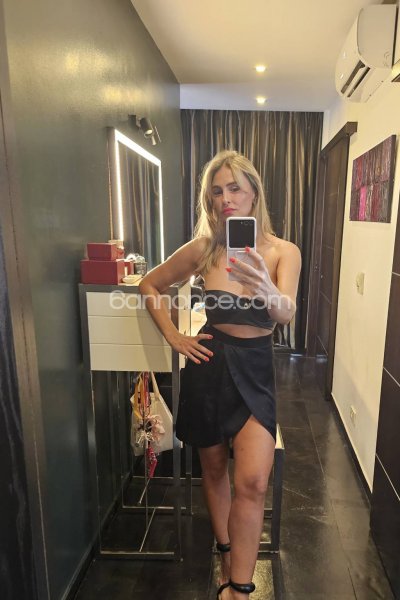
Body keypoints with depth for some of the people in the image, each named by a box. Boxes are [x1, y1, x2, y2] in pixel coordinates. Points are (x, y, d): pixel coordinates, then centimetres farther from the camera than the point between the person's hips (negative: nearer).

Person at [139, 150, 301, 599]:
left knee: (252, 482, -12)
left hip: (255, 370, 0)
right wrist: (173, 336, -3)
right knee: (214, 469, 15)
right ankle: (226, 555, 39)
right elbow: (149, 285, 6)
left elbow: (286, 313, -25)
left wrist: (267, 291, -47)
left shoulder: (283, 252, -8)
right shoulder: (203, 248, -6)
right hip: (209, 366, 1)